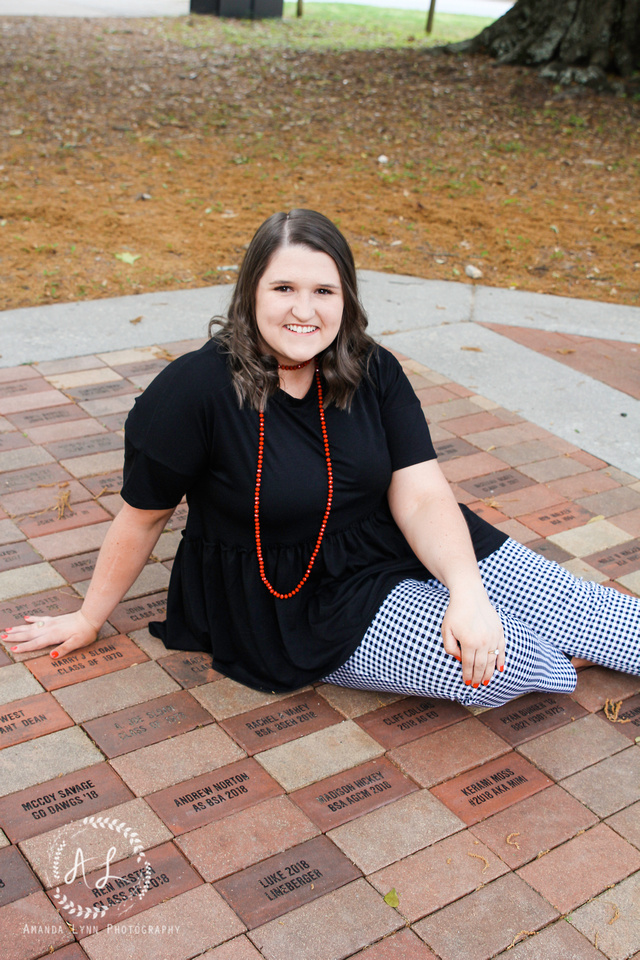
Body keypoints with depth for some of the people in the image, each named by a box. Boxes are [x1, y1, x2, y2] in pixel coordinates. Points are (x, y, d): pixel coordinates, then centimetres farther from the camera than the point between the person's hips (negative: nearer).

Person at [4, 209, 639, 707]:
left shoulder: (373, 373, -7)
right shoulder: (194, 390, -20)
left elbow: (421, 494, -11)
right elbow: (143, 516, -7)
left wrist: (468, 589, -29)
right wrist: (89, 618, 4)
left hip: (395, 551, 5)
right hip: (293, 605, -5)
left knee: (565, 604, -5)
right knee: (501, 670, -19)